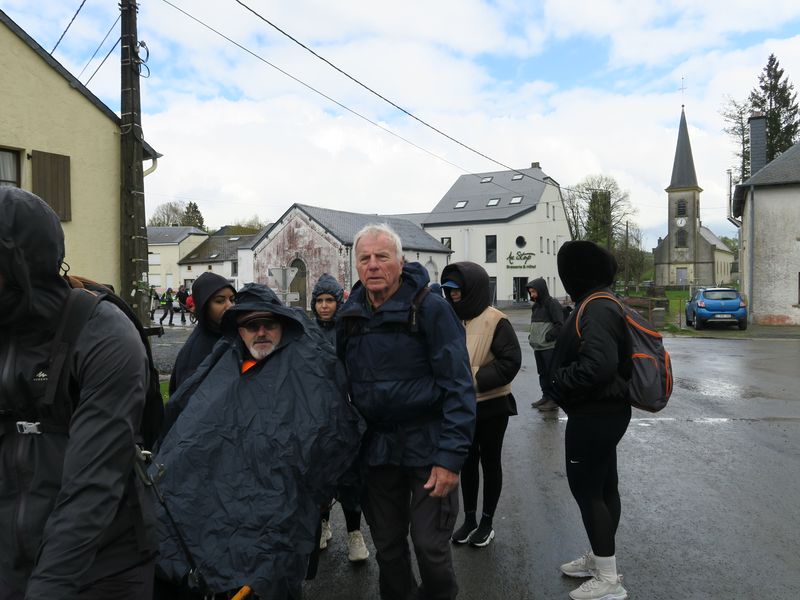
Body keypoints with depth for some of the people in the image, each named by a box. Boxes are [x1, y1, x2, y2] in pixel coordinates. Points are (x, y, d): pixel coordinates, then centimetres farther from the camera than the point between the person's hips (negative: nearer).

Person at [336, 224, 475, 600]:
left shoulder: (431, 309, -12)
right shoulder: (349, 317, 4)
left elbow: (458, 386, -15)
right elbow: (344, 384, 13)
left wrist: (451, 457, -19)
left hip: (427, 445, -4)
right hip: (376, 447, 5)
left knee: (430, 546, 4)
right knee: (387, 546, 16)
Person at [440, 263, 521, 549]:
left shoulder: (494, 320, -16)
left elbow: (511, 361, -20)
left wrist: (474, 379, -22)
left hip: (491, 406, -5)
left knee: (490, 462, 12)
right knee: (467, 462, 16)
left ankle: (487, 521, 26)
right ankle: (469, 519, 31)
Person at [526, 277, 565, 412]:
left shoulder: (552, 304, -11)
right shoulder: (536, 306, 14)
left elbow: (560, 325, -15)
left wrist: (547, 337, -17)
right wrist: (532, 336, 10)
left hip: (550, 347, -8)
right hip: (538, 347, 8)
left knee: (551, 373, -2)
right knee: (542, 373, 14)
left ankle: (553, 400, 5)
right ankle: (546, 397, 24)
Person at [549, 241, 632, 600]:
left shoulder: (597, 310, -21)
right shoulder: (601, 304, 12)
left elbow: (598, 364, -33)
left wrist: (560, 382, -18)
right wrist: (563, 381, 9)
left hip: (593, 415, -11)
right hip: (605, 410, 11)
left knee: (585, 489, -2)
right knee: (603, 487, 18)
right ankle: (599, 558, 33)